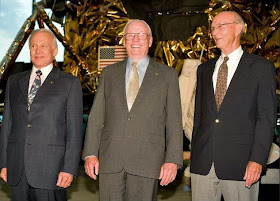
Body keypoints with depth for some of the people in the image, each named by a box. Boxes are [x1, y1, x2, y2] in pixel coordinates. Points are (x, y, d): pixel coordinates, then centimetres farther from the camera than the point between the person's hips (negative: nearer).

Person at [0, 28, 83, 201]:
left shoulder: (70, 83, 2)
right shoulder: (14, 82, 15)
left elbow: (74, 130, -2)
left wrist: (69, 168, -9)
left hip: (50, 169, -3)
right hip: (17, 170, 4)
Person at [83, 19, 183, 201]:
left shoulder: (167, 75, 7)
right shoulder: (109, 73, 13)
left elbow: (174, 121, 2)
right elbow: (96, 116, 10)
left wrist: (172, 160, -6)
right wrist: (90, 153, 1)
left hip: (146, 162, -2)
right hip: (109, 161, 2)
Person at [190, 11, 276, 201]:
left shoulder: (262, 67, 1)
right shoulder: (204, 69, 15)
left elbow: (267, 117, -4)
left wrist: (257, 159, -12)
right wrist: (195, 153, 9)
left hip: (239, 164, -4)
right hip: (202, 163, 4)